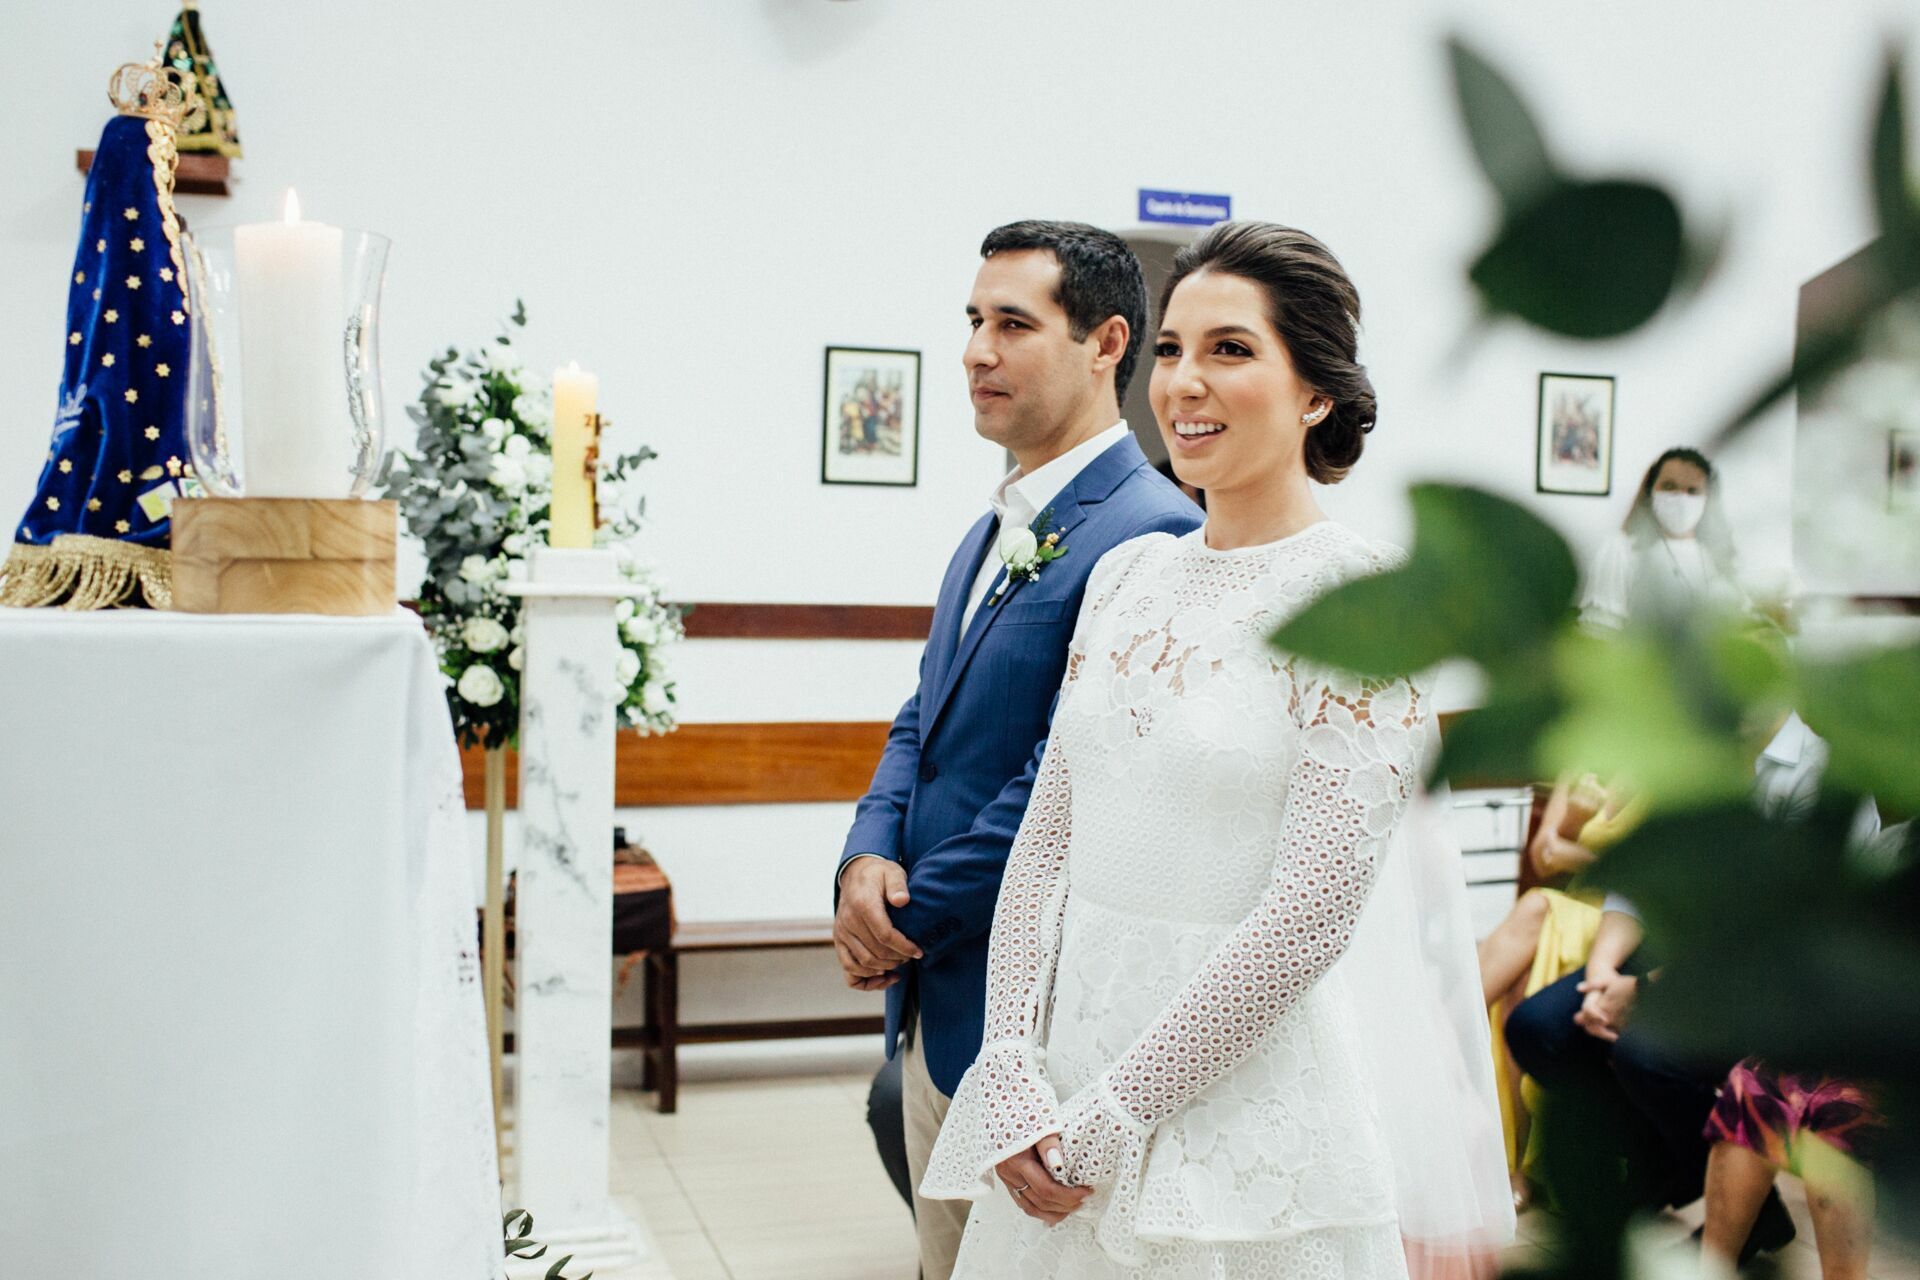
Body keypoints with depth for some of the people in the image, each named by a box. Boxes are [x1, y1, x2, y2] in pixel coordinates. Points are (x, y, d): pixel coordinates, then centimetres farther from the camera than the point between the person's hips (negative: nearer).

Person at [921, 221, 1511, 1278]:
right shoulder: (1129, 575, 5)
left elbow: (1310, 914, -17)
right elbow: (1046, 843, 5)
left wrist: (1108, 1120, -14)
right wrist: (1013, 1075, -6)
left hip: (1245, 1103, -5)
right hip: (1065, 1081, 6)